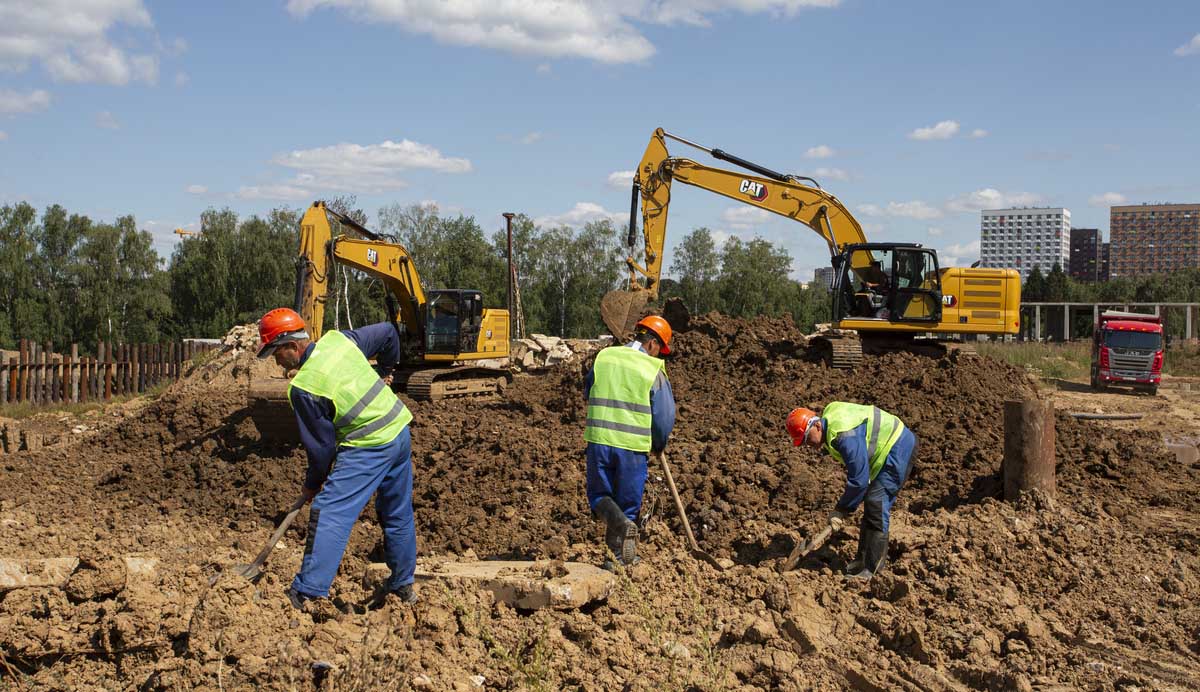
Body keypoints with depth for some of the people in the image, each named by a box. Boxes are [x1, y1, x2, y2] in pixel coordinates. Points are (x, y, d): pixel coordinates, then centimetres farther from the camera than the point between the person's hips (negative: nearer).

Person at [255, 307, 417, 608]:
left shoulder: (303, 387, -16)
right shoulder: (339, 339, 2)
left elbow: (321, 443, -9)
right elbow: (387, 331, 15)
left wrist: (313, 483, 7)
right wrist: (385, 370, 31)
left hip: (369, 447, -9)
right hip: (400, 431, 9)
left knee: (329, 513, -8)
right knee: (398, 514, 19)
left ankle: (306, 593, -11)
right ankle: (403, 584, 31)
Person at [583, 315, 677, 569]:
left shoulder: (604, 357, 5)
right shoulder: (654, 370, -4)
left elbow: (588, 394, 17)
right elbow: (665, 416, -3)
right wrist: (658, 445, 16)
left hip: (599, 440, 2)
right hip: (633, 446, -2)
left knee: (598, 494, 17)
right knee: (629, 503, 13)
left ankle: (616, 519, -13)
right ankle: (619, 556, 16)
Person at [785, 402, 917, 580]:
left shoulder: (846, 437, -32)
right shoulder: (829, 417, -1)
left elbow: (859, 479, -27)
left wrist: (842, 509, -15)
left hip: (898, 448, -10)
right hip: (888, 447, 10)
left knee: (876, 503, -15)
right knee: (871, 504, 13)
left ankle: (873, 566, -11)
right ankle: (863, 558, 21)